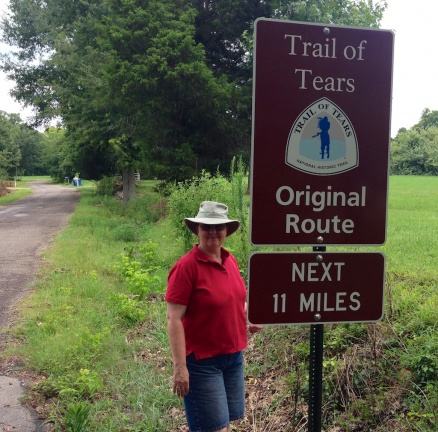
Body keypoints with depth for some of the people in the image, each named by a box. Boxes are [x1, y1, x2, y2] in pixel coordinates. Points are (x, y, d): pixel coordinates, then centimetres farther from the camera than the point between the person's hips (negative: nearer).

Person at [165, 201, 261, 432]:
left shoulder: (230, 261, 4)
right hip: (202, 362, -7)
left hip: (233, 357, 7)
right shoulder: (186, 266, -17)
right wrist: (180, 367, -22)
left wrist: (248, 317, 2)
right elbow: (174, 319, -18)